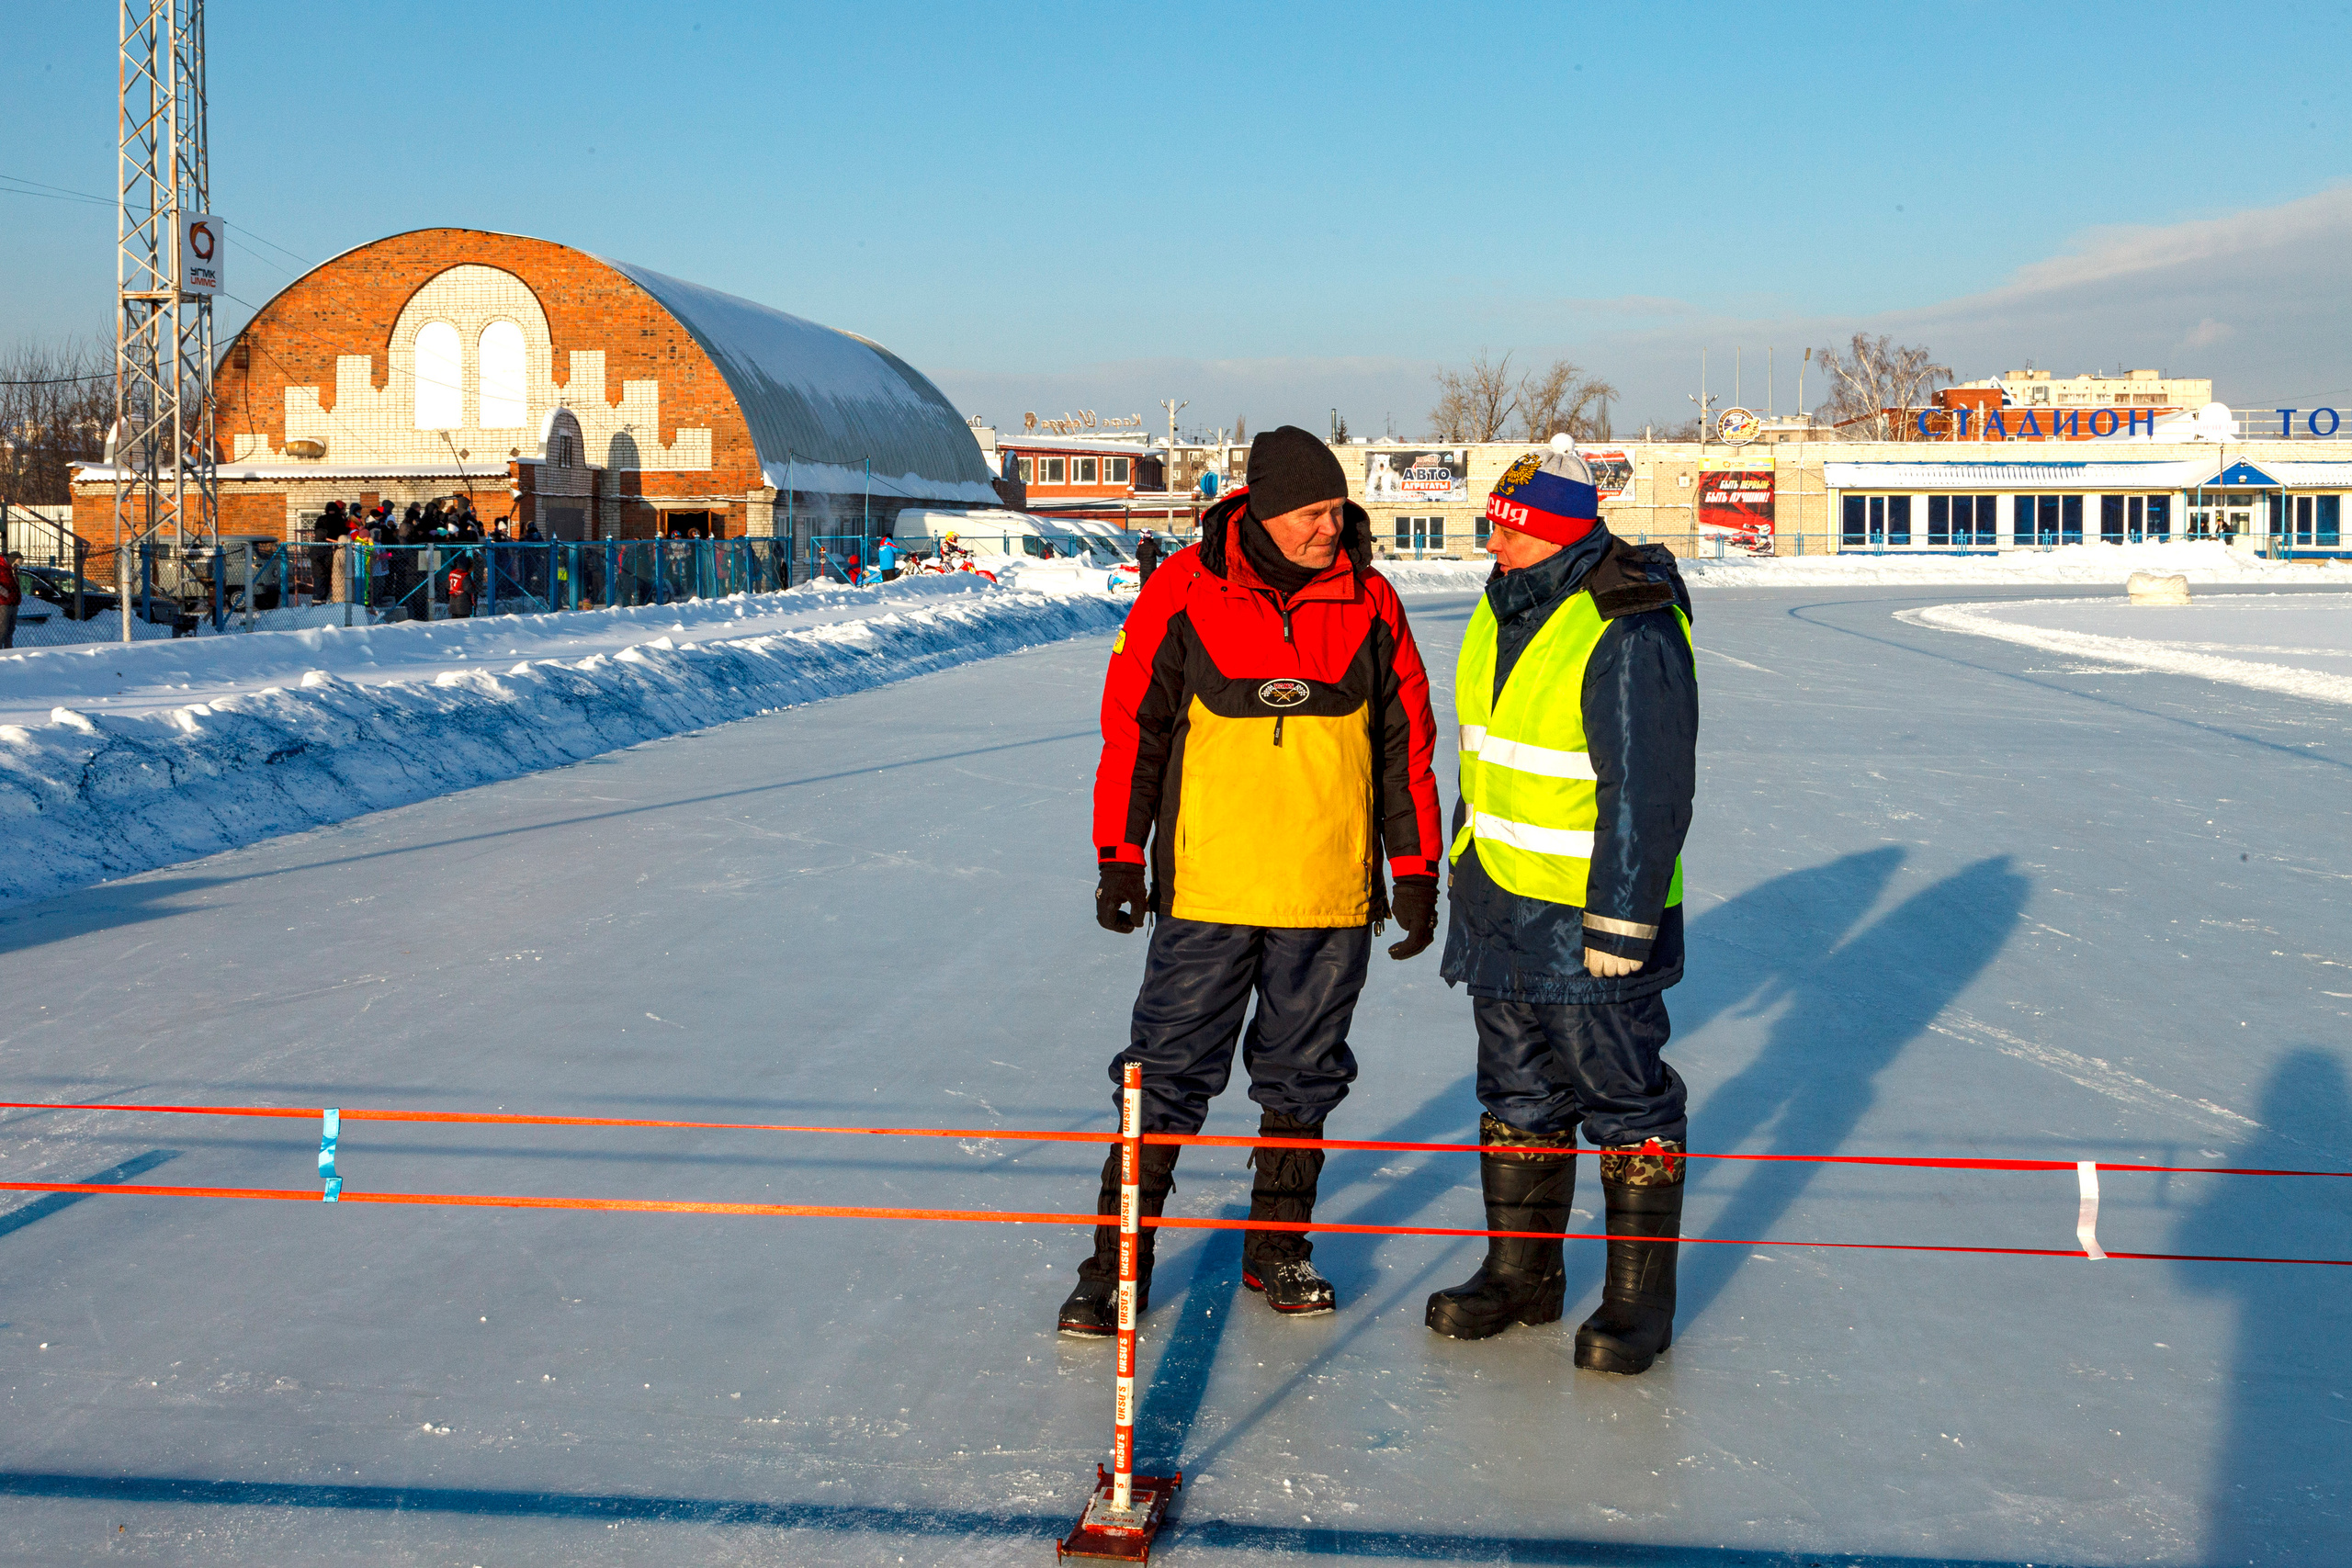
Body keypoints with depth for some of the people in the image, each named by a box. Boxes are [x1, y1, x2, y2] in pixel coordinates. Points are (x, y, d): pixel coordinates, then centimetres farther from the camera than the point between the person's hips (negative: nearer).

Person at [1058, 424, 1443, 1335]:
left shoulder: (1370, 604, 1)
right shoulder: (1185, 594, -6)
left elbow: (1407, 741, 7)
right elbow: (1132, 725, -1)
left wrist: (1415, 871, 7)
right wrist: (1119, 856, -3)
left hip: (1331, 894, 2)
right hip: (1205, 888, -2)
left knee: (1303, 1079, 13)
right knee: (1167, 1074, 1)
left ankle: (1277, 1245, 29)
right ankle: (1117, 1260, 11)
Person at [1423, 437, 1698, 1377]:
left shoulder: (1627, 635, -20)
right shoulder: (1501, 614, 8)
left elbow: (1649, 791, -21)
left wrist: (1621, 919, -21)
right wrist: (1467, 862, 22)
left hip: (1593, 913, -8)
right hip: (1501, 904, 9)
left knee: (1624, 1099, 3)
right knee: (1518, 1094, 16)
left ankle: (1639, 1296, 14)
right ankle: (1521, 1272, 29)